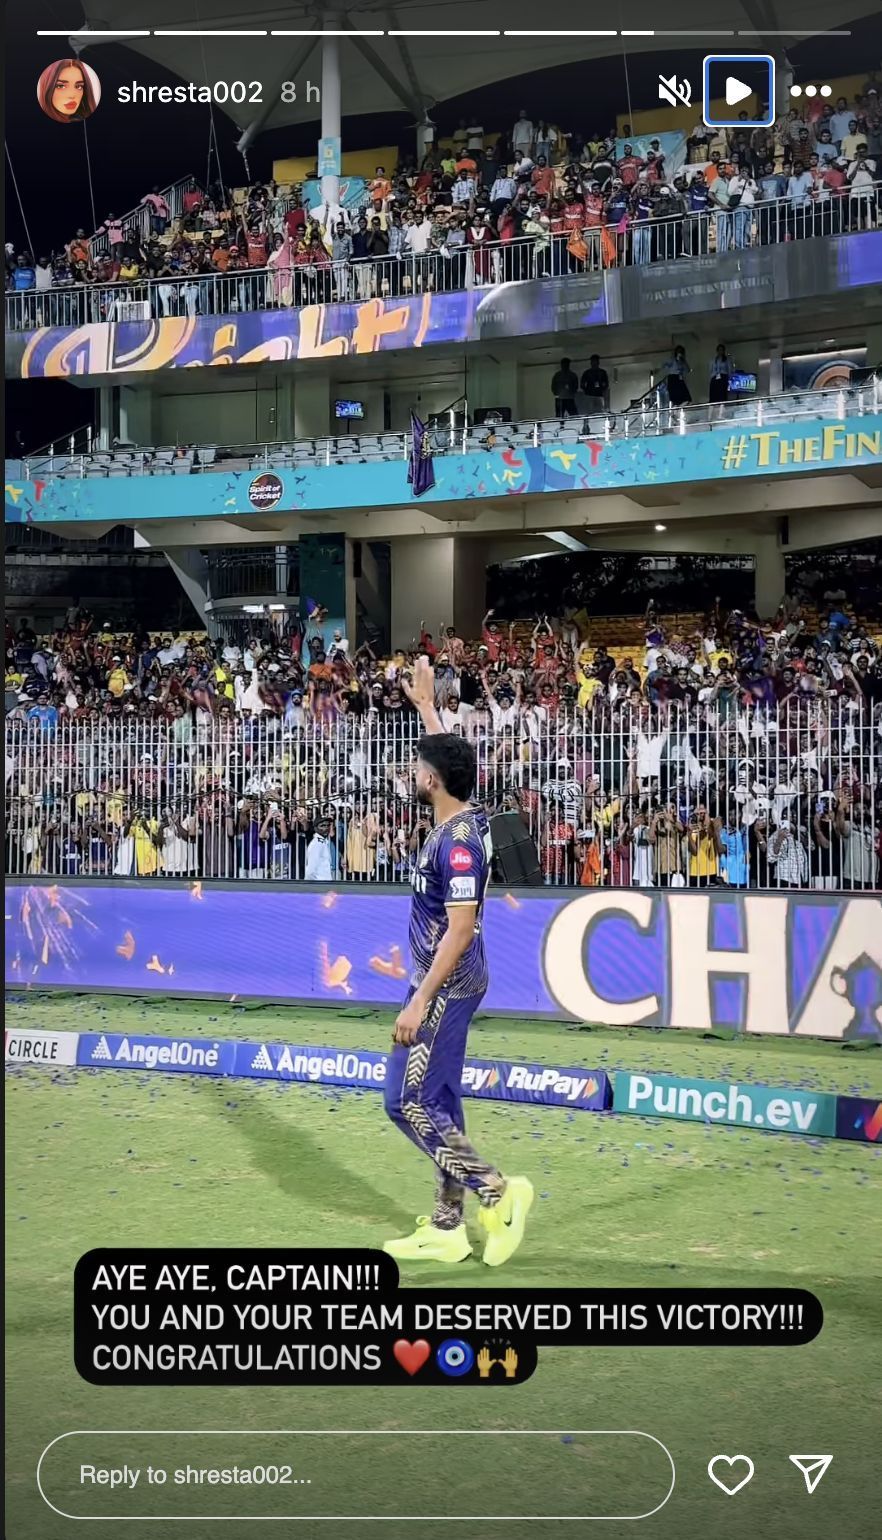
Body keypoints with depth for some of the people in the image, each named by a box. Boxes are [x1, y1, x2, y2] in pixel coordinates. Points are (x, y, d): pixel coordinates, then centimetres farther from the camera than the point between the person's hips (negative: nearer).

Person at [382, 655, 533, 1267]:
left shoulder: (457, 842, -21)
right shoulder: (468, 819, 6)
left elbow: (459, 930, -25)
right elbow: (449, 758, 27)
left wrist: (420, 1000, -25)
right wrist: (426, 706, 37)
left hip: (446, 986, -10)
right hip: (452, 984, 10)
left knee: (408, 1102, -8)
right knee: (437, 1103, 12)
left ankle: (496, 1190, -5)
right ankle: (447, 1229, 16)